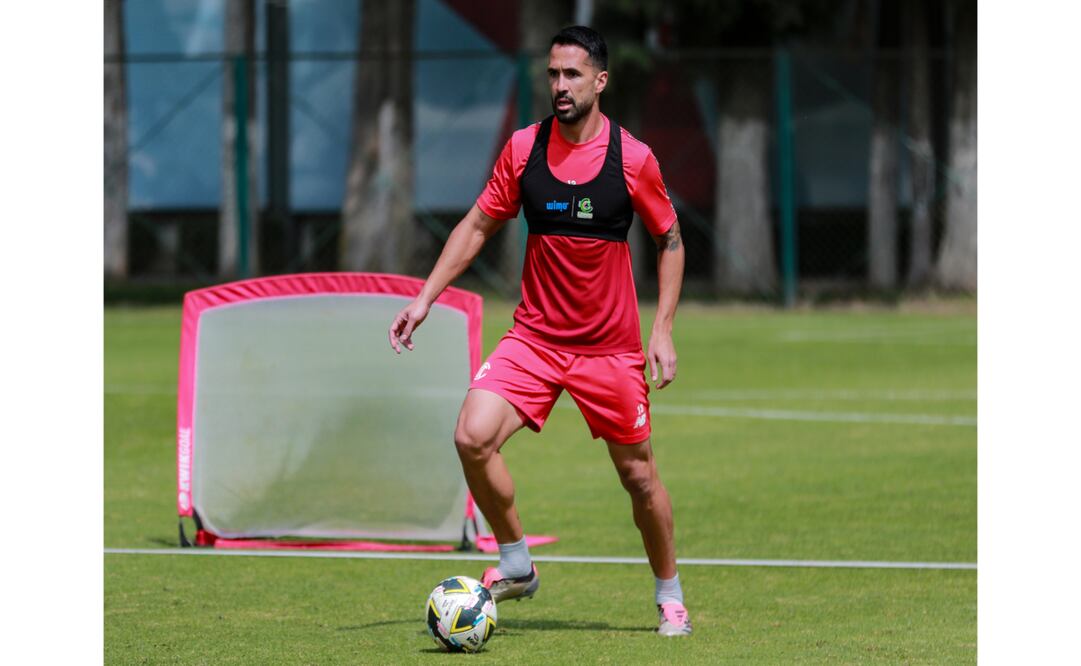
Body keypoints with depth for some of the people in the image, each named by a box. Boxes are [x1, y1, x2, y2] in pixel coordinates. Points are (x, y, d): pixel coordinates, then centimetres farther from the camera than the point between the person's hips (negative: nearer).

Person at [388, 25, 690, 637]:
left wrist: (663, 329, -5)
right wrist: (426, 297, 3)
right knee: (473, 436, -19)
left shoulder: (633, 159, -7)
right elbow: (479, 225, 9)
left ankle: (670, 596, 27)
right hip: (534, 336, 2)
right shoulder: (524, 148, -1)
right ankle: (517, 564, 0)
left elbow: (670, 241, 3)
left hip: (611, 346, -2)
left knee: (639, 474, 5)